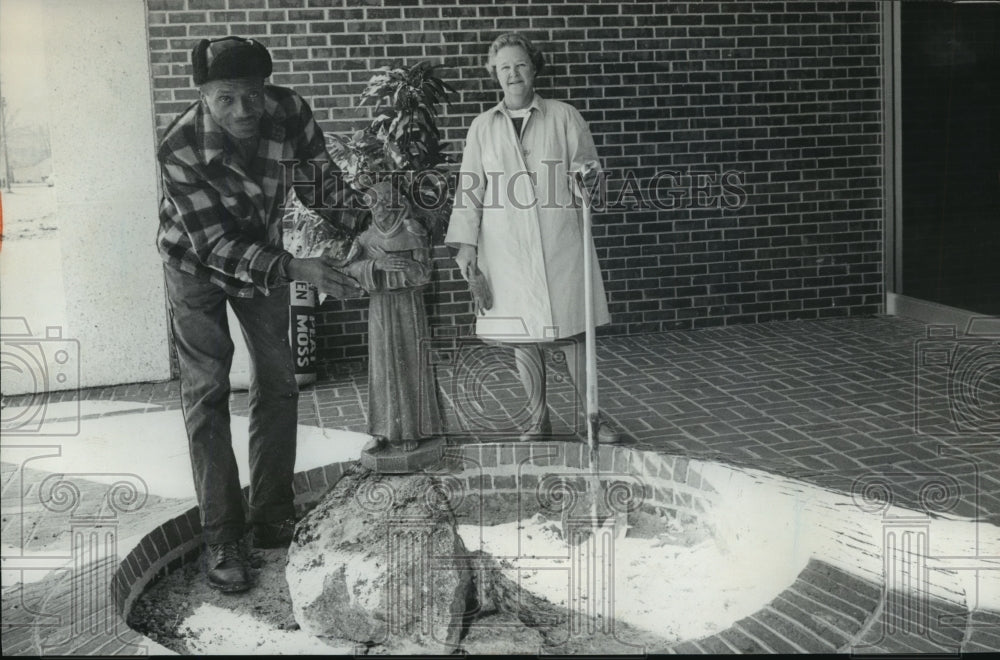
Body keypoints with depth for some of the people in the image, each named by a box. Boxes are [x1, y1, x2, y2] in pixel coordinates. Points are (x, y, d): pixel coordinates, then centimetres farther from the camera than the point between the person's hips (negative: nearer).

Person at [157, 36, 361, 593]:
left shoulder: (290, 113, -25)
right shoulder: (180, 149, -35)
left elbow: (323, 181, -8)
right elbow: (215, 243, -34)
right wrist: (295, 269, -45)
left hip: (262, 253, 4)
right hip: (198, 260, -4)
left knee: (278, 382, 6)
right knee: (208, 392, -6)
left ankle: (273, 517, 19)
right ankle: (222, 540, 1)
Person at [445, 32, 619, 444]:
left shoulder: (564, 117, 5)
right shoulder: (483, 127, 9)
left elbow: (587, 164, 10)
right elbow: (470, 189, 9)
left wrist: (587, 175, -14)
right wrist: (466, 244, 2)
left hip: (560, 244, -1)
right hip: (506, 248, 2)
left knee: (571, 333, 0)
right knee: (521, 336, 5)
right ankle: (538, 418, 19)